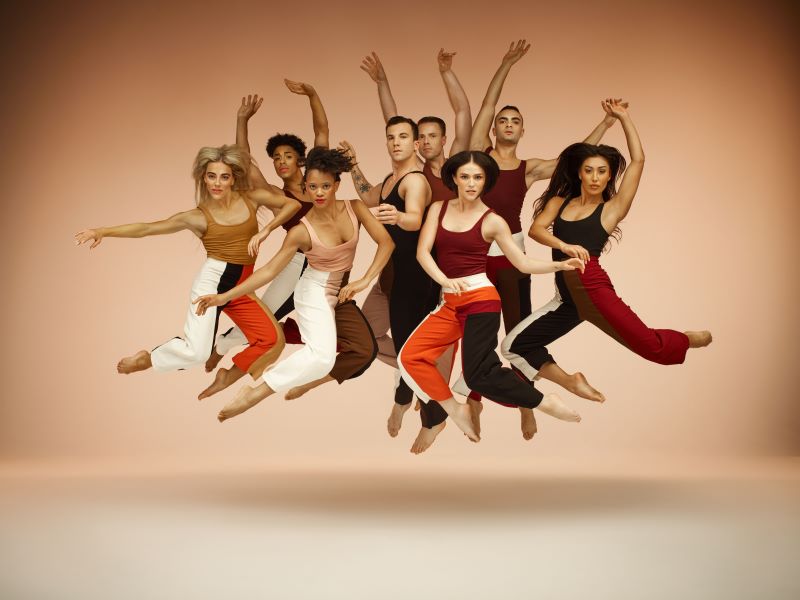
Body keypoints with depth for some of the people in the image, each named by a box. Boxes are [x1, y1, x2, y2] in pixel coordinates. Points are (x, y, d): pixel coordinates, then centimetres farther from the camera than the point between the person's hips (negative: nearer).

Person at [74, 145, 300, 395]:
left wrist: (267, 229, 0)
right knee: (196, 352, -20)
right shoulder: (198, 217, -3)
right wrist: (103, 231, -14)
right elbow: (146, 228, -4)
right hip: (213, 281, -4)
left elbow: (293, 204, 13)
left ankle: (229, 376, 12)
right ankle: (146, 358, 11)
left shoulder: (252, 198, 4)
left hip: (241, 289, 4)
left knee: (273, 340, -14)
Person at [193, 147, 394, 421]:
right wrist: (224, 297, -25)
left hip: (341, 291, 6)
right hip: (315, 291, -6)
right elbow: (269, 270, -18)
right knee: (322, 356, -28)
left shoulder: (354, 208, -12)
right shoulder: (302, 231, -19)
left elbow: (386, 242, -12)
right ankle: (253, 394, -21)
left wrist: (364, 281, -21)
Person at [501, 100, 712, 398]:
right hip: (566, 299, 4)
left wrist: (623, 117, 1)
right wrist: (563, 245, -20)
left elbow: (638, 160, -1)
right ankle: (571, 381, 14)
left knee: (650, 344, -14)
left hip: (591, 286, -4)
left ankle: (686, 340, 21)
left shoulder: (612, 209, 6)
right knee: (514, 346, -1)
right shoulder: (559, 201, 16)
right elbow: (535, 229, -2)